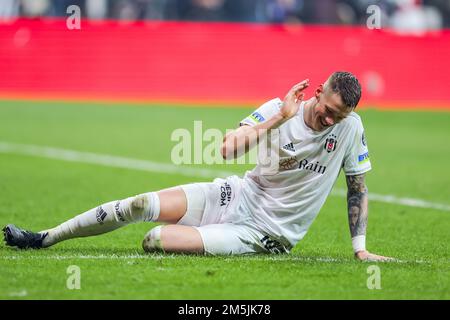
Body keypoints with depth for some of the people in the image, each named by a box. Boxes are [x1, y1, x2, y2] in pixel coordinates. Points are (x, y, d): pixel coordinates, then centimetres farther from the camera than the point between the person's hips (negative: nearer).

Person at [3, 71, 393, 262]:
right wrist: (278, 118, -28)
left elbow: (358, 187, 2)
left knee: (157, 240, -24)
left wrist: (360, 248, -2)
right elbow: (227, 149, -19)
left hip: (266, 233, -3)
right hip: (239, 196, 3)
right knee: (143, 204, -11)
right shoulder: (279, 110, -8)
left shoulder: (350, 127, -10)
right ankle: (44, 239, 5)